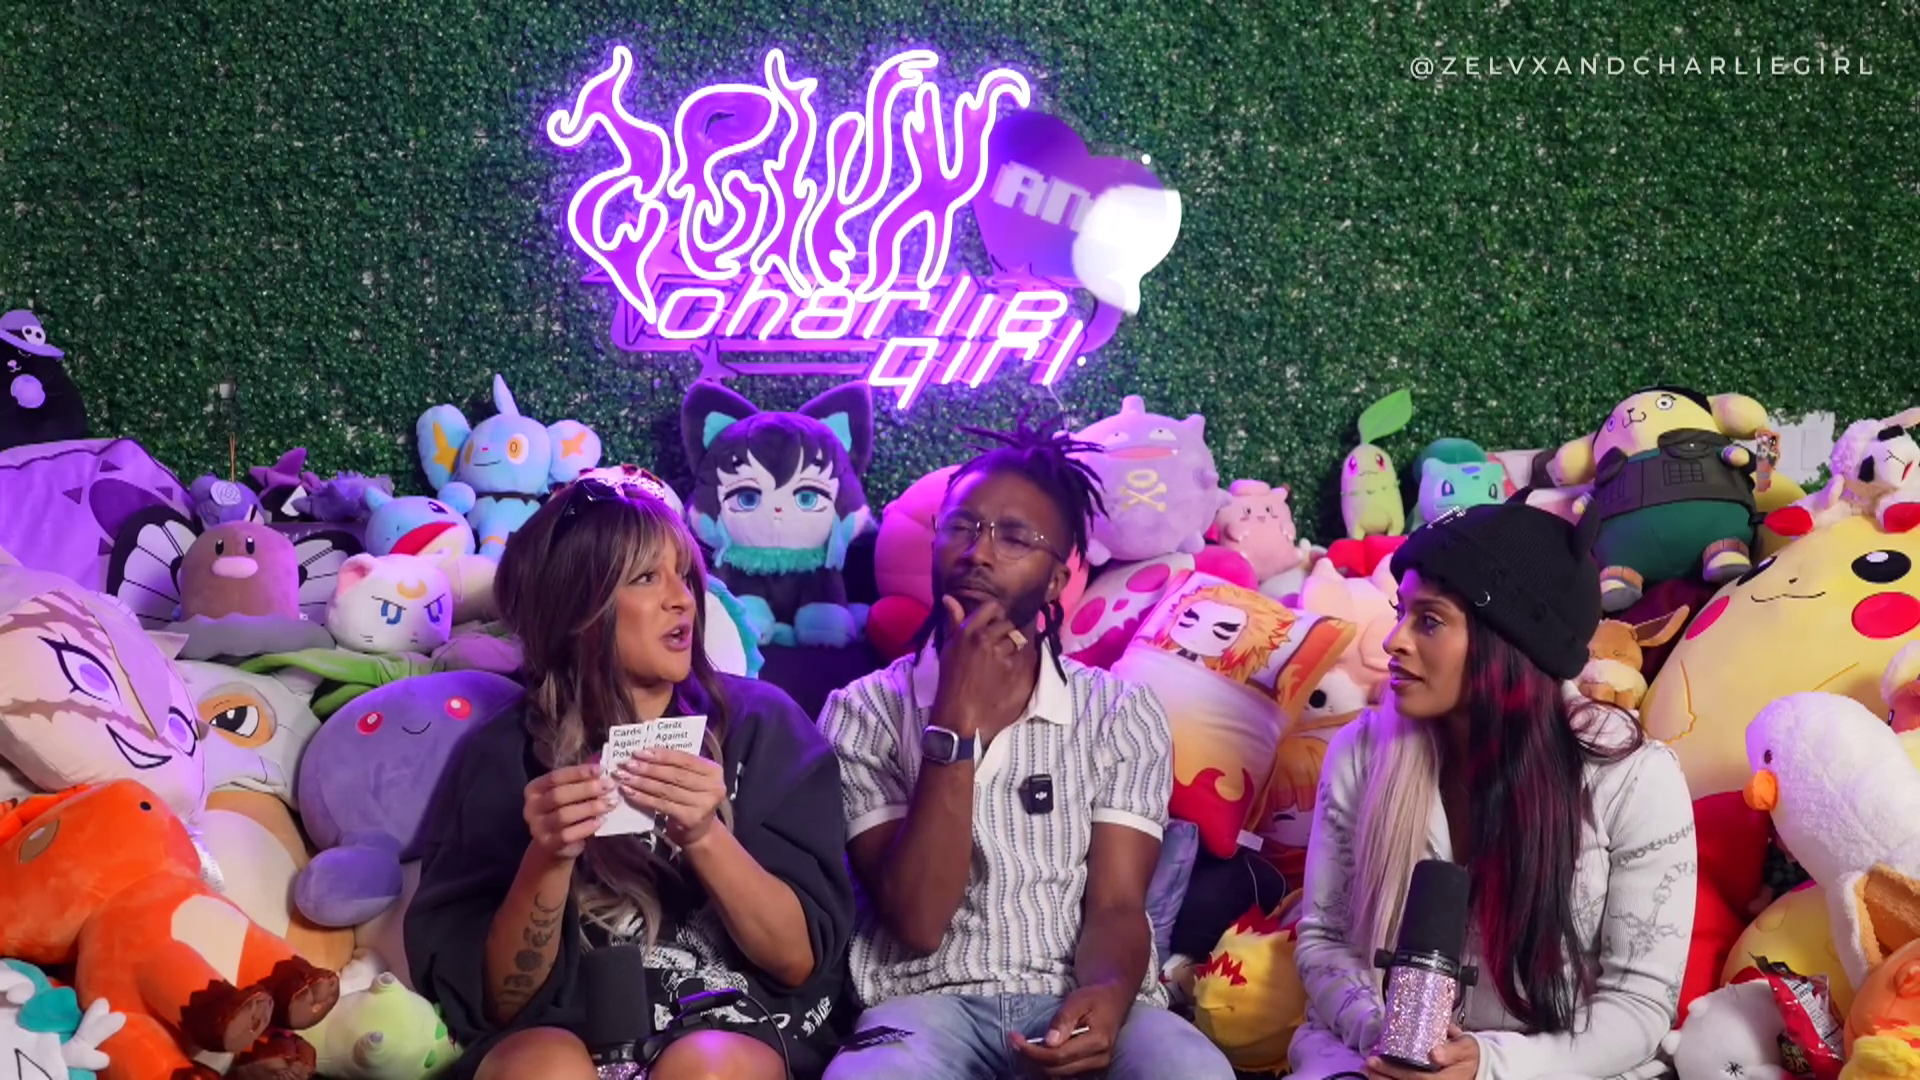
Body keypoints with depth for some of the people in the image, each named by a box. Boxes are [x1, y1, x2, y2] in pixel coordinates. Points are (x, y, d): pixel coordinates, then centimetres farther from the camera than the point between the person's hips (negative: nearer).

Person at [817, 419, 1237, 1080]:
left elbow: (1116, 906, -1)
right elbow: (917, 922, -7)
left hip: (1078, 1003, 1)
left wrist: (1106, 997, -24)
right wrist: (957, 728, -14)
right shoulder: (863, 712, 4)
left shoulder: (1122, 714, 8)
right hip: (931, 1005, -1)